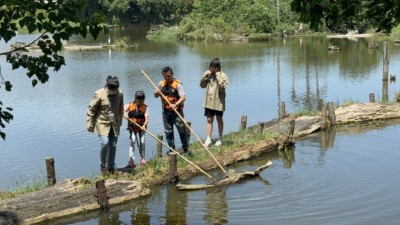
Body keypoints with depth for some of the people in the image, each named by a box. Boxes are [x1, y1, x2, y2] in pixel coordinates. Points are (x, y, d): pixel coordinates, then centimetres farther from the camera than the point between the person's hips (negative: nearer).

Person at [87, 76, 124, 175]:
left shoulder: (120, 93, -2)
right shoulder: (99, 94, -15)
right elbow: (91, 110, -9)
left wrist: (119, 121, 19)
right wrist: (90, 125, -10)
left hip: (115, 124, 4)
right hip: (103, 123, -4)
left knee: (113, 146, 6)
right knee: (105, 143, -18)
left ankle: (111, 167, 19)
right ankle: (102, 165, 2)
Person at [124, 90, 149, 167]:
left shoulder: (145, 107, -6)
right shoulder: (130, 106, -5)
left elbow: (147, 118, -17)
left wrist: (144, 125, -34)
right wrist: (124, 114, -27)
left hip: (141, 127, 0)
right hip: (132, 127, 0)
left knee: (142, 142, 0)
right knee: (132, 141, -9)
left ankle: (143, 158, 20)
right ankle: (131, 160, -9)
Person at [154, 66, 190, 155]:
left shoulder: (177, 84, -12)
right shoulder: (161, 84, 6)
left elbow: (183, 97, -23)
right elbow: (155, 96, 18)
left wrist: (175, 104, -39)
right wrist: (157, 93, -7)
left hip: (177, 111, -5)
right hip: (166, 111, 5)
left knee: (182, 130, 0)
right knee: (168, 132, 9)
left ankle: (185, 149, 10)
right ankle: (172, 150, 19)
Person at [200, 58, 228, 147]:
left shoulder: (223, 76, -9)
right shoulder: (208, 74, 4)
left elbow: (222, 88, -20)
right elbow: (202, 85, 1)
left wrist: (218, 76, -21)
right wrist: (206, 75, -10)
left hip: (218, 101, -3)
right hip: (209, 100, 3)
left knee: (219, 119, 10)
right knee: (209, 119, 4)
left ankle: (220, 139, 20)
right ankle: (208, 139, 5)